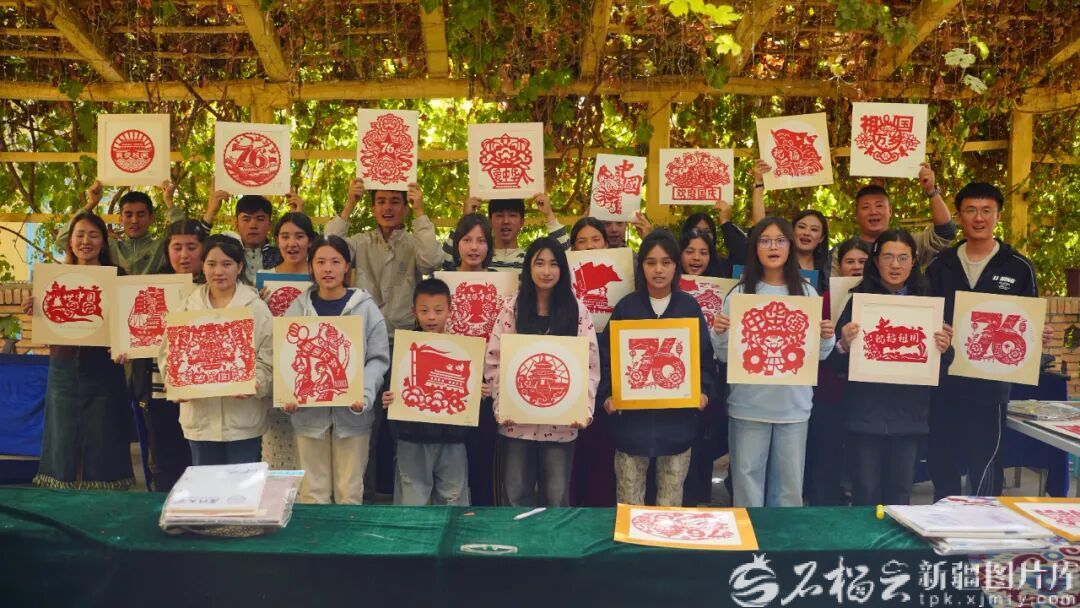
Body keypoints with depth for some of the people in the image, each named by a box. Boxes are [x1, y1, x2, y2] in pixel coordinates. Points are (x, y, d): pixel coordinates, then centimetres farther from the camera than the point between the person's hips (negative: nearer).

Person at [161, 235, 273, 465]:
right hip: (201, 416, 3)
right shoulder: (189, 305, 7)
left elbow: (269, 358, -5)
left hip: (243, 419, -3)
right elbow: (169, 350, 7)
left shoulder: (256, 307, -1)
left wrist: (255, 384, -23)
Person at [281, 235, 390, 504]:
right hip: (309, 411, 1)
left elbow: (378, 358, -2)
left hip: (352, 412, -1)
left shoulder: (365, 307, 1)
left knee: (350, 491, 6)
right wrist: (287, 396, -14)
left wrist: (365, 394, -18)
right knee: (313, 492, 7)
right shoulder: (298, 309, 6)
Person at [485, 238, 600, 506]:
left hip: (561, 422, 0)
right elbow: (493, 362, -1)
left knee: (557, 499, 10)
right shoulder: (512, 309, 1)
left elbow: (591, 365, -1)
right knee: (517, 496, 11)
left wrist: (585, 409, -11)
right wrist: (501, 407, -9)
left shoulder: (577, 311, 1)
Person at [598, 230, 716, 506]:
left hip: (677, 417, 1)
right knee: (629, 501, 7)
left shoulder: (689, 306, 4)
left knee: (671, 500, 10)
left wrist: (704, 390, -10)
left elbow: (705, 355, 5)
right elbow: (607, 355, 2)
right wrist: (607, 394, -10)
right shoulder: (626, 306, 2)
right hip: (632, 416, 0)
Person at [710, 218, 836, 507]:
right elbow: (725, 356, 2)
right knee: (748, 484, 6)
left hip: (793, 404, 1)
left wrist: (827, 337, -11)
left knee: (790, 486, 10)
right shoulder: (741, 293, 1)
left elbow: (818, 354, 9)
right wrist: (719, 333, -17)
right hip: (749, 404, -1)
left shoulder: (807, 293, 6)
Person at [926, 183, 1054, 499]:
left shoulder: (1019, 267, 2)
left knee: (984, 471, -2)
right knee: (941, 467, 12)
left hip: (990, 387, -2)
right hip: (943, 384, 3)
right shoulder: (940, 265, 8)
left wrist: (1041, 337, -16)